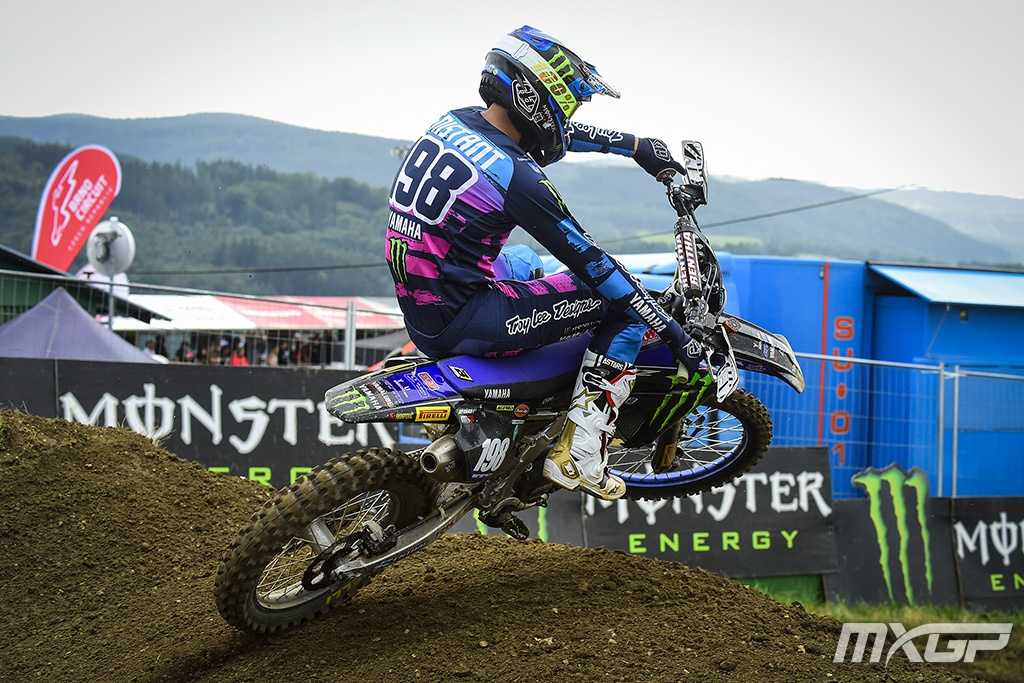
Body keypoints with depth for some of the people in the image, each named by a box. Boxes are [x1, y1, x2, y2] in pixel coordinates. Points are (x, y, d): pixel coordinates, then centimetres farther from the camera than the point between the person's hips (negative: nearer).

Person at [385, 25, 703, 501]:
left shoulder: (454, 122, 5)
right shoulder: (516, 177, -20)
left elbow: (556, 132, 21)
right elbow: (592, 265, -16)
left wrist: (636, 146, 30)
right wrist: (675, 335, -8)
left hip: (418, 313, 9)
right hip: (462, 322, -9)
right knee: (624, 304, -4)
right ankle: (579, 451, -6)